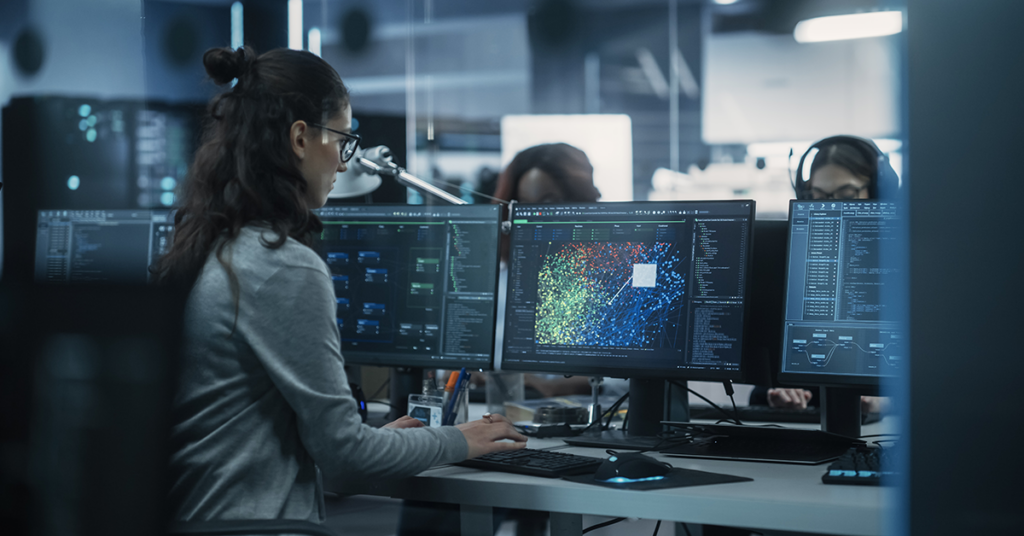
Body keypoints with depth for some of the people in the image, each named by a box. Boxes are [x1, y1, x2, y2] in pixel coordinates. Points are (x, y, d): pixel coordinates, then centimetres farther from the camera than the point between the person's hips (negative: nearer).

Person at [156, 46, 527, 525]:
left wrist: (373, 437, 21)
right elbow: (340, 450, -13)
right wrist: (457, 443, 2)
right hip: (257, 522, -9)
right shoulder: (286, 270, -17)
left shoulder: (194, 248, 10)